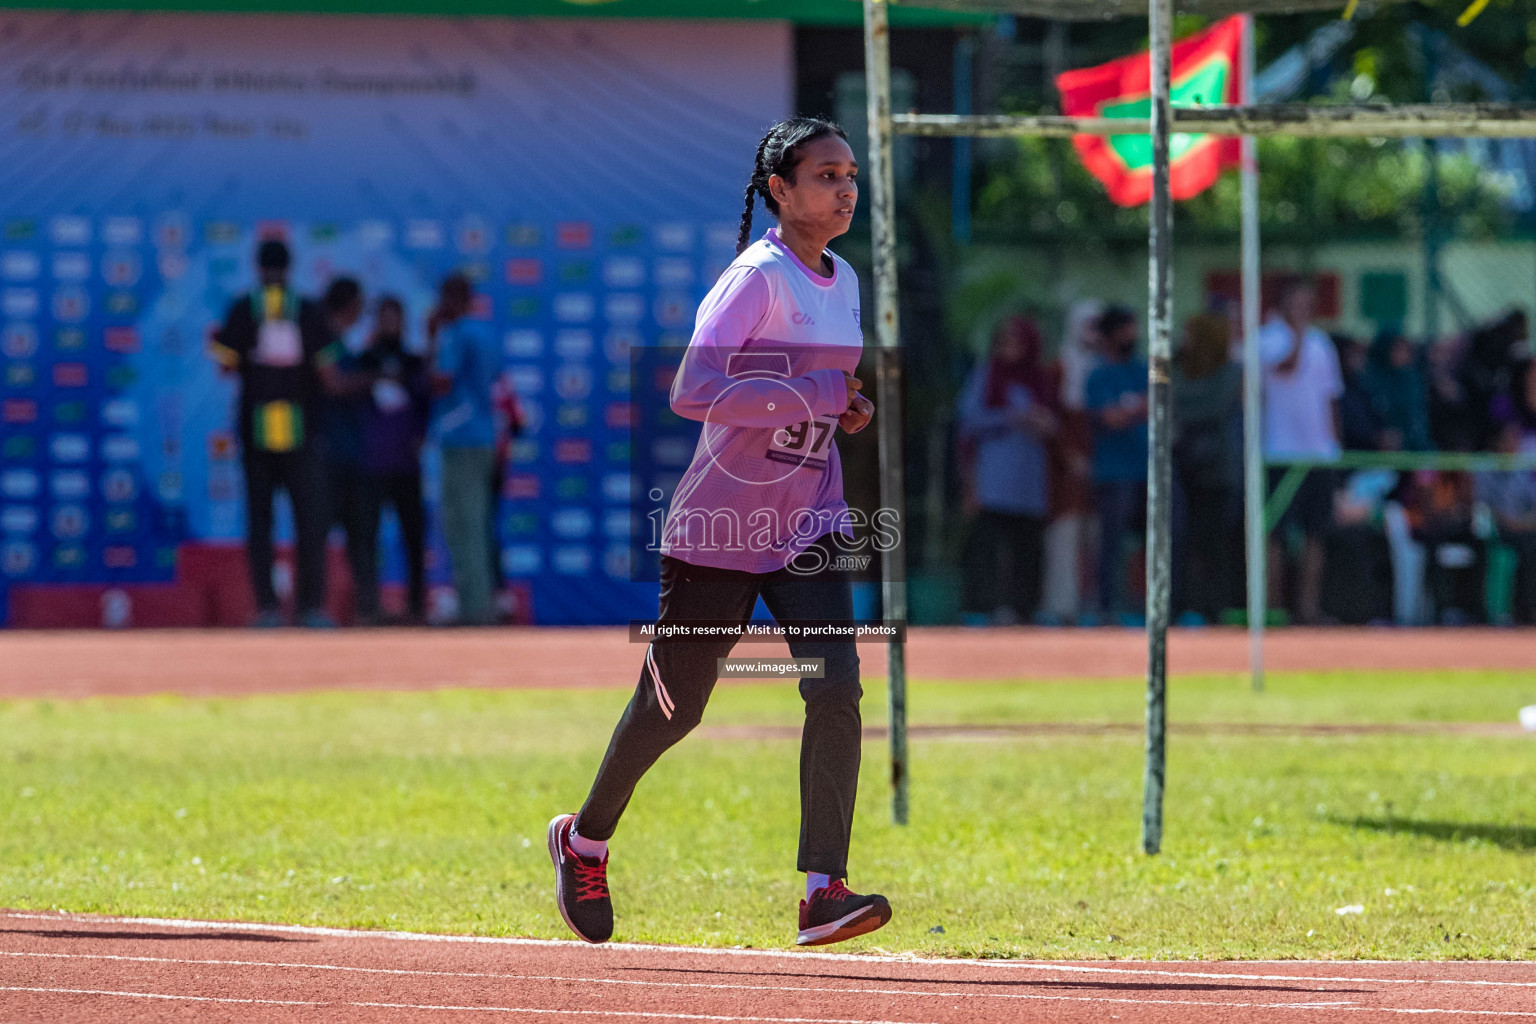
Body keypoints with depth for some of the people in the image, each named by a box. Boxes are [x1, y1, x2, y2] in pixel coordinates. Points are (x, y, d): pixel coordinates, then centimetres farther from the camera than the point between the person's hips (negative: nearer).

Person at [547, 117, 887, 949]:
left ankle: (823, 892, -18)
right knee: (674, 706, 8)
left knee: (835, 688, -15)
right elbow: (691, 392, -27)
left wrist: (844, 410, 4)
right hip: (720, 524, -6)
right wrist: (815, 396, -27)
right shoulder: (757, 277, -16)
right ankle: (585, 841, 35)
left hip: (809, 525, 6)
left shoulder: (842, 281, 9)